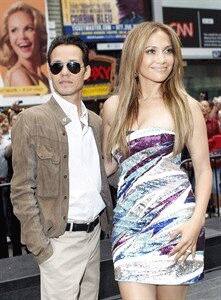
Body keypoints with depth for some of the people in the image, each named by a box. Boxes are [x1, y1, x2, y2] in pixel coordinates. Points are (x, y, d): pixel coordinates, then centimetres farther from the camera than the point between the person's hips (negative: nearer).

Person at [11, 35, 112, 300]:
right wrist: (40, 246, -14)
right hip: (61, 239, -6)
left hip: (94, 233, 6)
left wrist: (108, 222, 10)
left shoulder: (95, 122, 9)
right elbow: (22, 191, -11)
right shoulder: (31, 121, -10)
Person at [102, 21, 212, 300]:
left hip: (175, 217, -1)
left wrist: (196, 221, -9)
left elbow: (203, 169, 3)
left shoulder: (186, 106, 1)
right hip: (128, 221, 2)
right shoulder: (113, 106, 8)